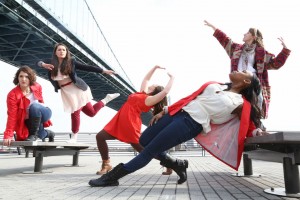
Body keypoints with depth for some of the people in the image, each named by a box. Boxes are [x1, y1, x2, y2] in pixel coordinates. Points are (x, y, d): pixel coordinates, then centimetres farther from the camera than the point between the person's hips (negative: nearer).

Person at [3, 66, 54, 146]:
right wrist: (8, 135, -31)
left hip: (39, 118, 0)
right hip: (26, 122, 0)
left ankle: (33, 135, -17)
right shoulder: (12, 95, -19)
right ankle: (48, 133, 12)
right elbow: (12, 116, -23)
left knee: (35, 106, -30)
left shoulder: (37, 87, -8)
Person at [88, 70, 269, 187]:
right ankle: (178, 165, 23)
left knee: (149, 151, -9)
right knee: (144, 141, 14)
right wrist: (165, 110, 15)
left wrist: (256, 131, -11)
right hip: (179, 113, 8)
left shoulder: (240, 103, 4)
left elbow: (248, 124, 12)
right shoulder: (214, 85, 19)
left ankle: (112, 177, 3)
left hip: (192, 124, -7)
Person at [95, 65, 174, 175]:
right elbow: (146, 79, 27)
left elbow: (165, 91, -22)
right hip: (120, 122, 9)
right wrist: (155, 67, 24)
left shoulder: (150, 100, -10)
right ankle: (106, 164, 10)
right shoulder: (143, 94, 14)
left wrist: (172, 78, -10)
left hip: (131, 125, -9)